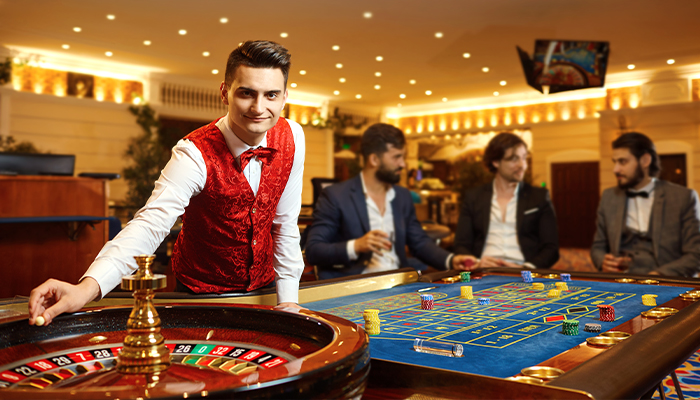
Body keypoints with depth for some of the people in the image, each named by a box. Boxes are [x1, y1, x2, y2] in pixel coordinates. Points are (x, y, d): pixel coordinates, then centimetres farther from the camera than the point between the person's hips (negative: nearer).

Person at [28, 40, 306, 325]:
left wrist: (288, 299, -8)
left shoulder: (292, 137, -14)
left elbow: (286, 222, -7)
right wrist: (88, 287, -54)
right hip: (201, 292, -3)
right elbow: (151, 223, -38)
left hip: (264, 286, 4)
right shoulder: (195, 155, -26)